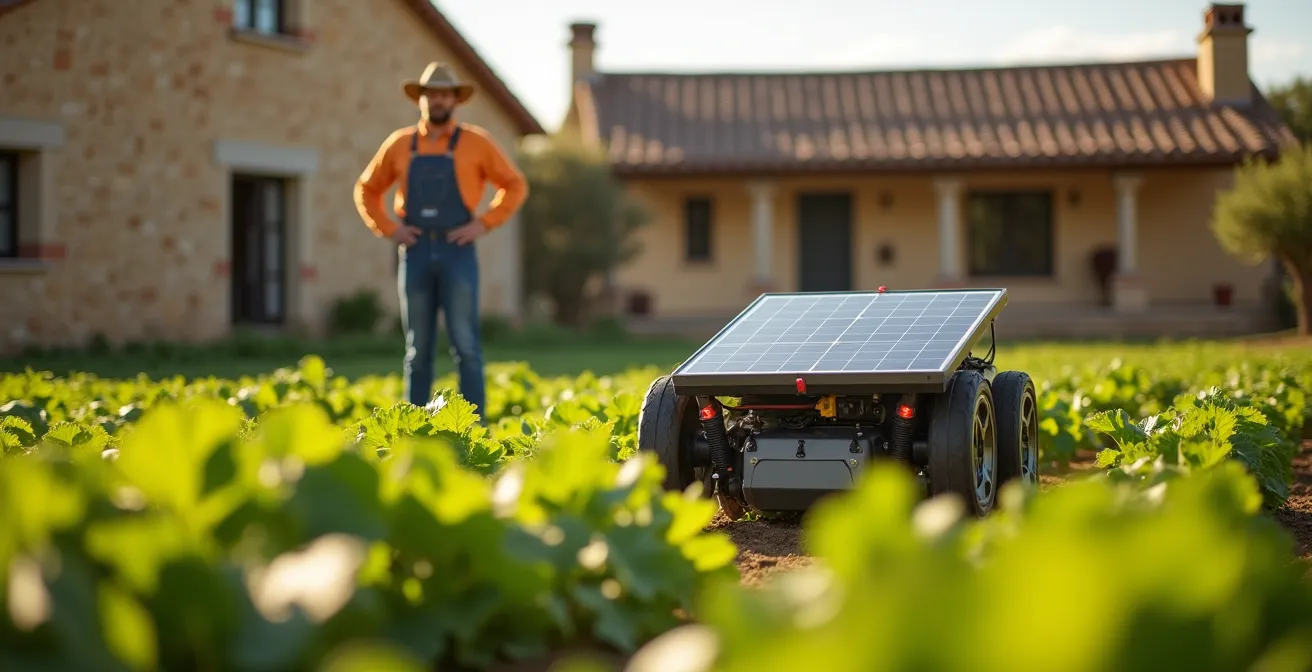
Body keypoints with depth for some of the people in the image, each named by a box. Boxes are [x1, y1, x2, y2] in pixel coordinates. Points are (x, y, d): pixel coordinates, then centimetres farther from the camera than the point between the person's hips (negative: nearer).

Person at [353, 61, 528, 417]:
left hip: (457, 250, -3)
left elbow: (515, 186, 6)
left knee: (465, 344, -6)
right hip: (415, 251, 3)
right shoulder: (400, 144, 9)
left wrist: (484, 224, -5)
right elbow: (366, 190, 19)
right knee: (417, 347, 6)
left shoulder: (476, 142, 2)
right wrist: (387, 229, 4)